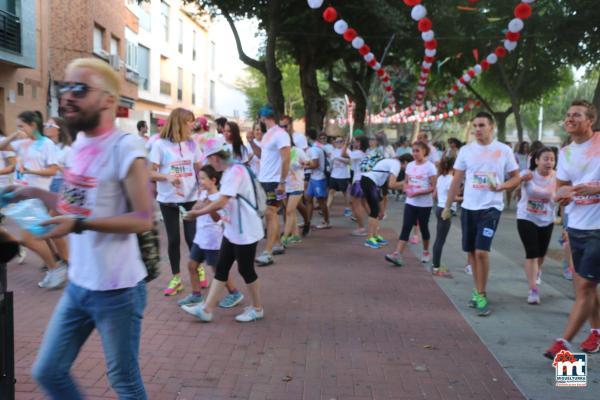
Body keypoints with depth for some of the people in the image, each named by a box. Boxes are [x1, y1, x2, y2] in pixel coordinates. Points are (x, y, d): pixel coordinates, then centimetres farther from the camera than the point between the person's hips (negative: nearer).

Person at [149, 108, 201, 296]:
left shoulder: (192, 144, 4)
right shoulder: (160, 144, -8)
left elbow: (199, 169, 10)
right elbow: (151, 173, -7)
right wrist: (167, 177, -25)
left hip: (191, 198, 2)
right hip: (168, 199, -2)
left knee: (192, 237, 2)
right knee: (173, 239, 7)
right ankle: (176, 278, 20)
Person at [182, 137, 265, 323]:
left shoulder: (235, 171, -21)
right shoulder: (229, 172, 10)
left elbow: (221, 203, -26)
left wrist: (197, 212, -16)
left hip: (245, 231, -9)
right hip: (233, 230, 9)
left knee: (246, 269, 4)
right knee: (221, 268, 9)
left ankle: (257, 309, 22)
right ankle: (206, 309, 15)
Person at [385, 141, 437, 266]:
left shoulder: (430, 166, -9)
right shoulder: (410, 165, 6)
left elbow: (433, 187, -11)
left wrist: (418, 193, -22)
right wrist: (406, 189, -8)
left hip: (424, 204, -4)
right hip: (410, 203, 4)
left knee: (423, 228, 11)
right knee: (406, 228, -5)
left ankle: (426, 252, 32)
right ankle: (397, 255, -13)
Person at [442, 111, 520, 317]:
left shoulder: (504, 150, -2)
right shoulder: (466, 150, 4)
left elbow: (516, 177, 5)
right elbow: (456, 180, 8)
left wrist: (501, 186, -16)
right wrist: (447, 206, 7)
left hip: (490, 208, -3)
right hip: (468, 207, 3)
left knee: (481, 251, -13)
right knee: (471, 252, 10)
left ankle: (481, 296, 1)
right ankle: (478, 290, 26)